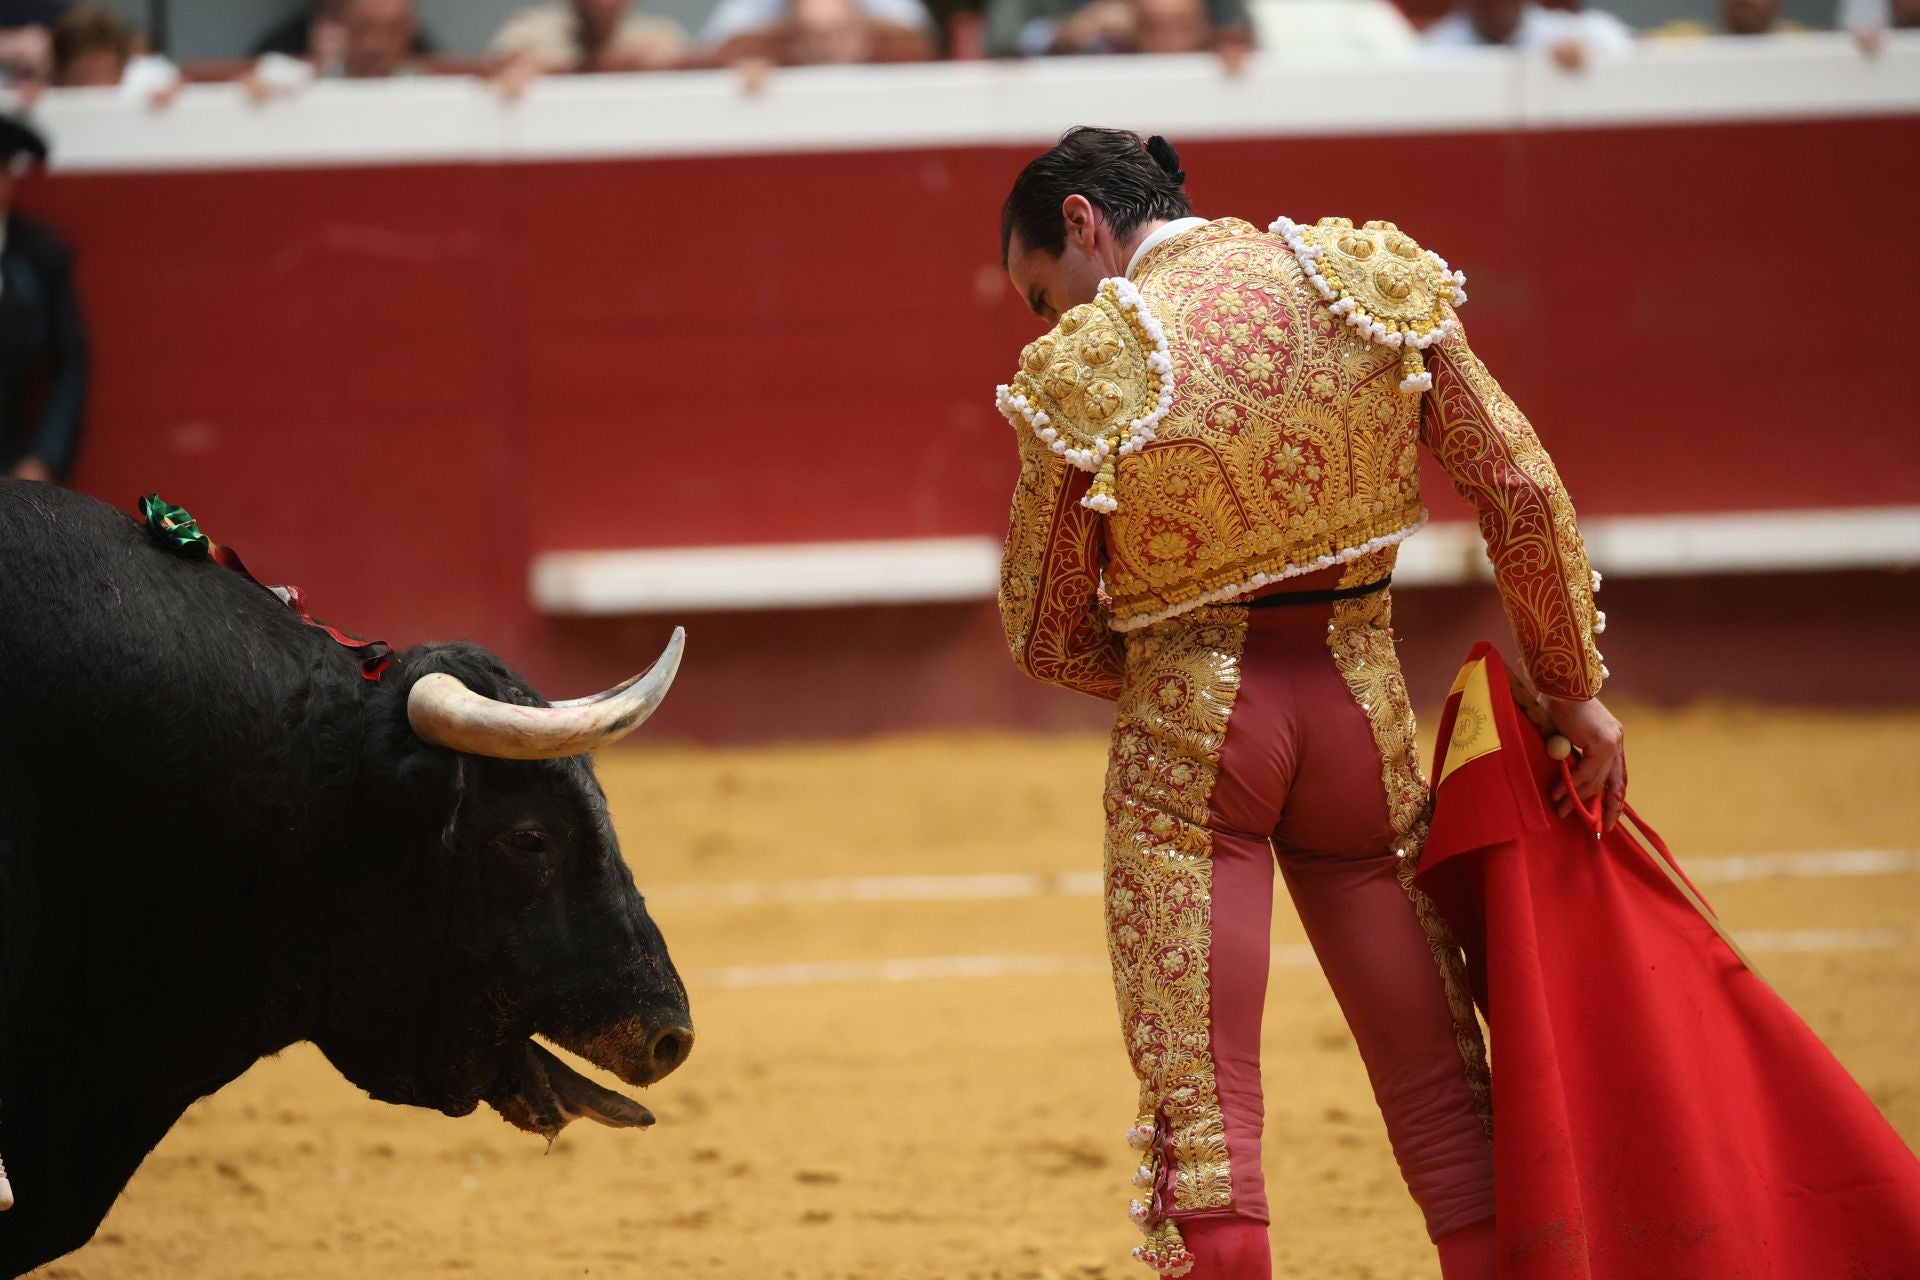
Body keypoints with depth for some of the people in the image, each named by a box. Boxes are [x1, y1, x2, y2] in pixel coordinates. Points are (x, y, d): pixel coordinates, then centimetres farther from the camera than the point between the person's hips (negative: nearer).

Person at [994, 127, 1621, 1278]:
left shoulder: (1084, 375, -10)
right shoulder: (1376, 284, -2)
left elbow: (1046, 638, -1)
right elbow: (1522, 488, -1)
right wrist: (1574, 689, 8)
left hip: (1186, 723, -3)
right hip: (1363, 707, 3)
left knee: (1202, 1113, -1)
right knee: (1443, 1094, 13)